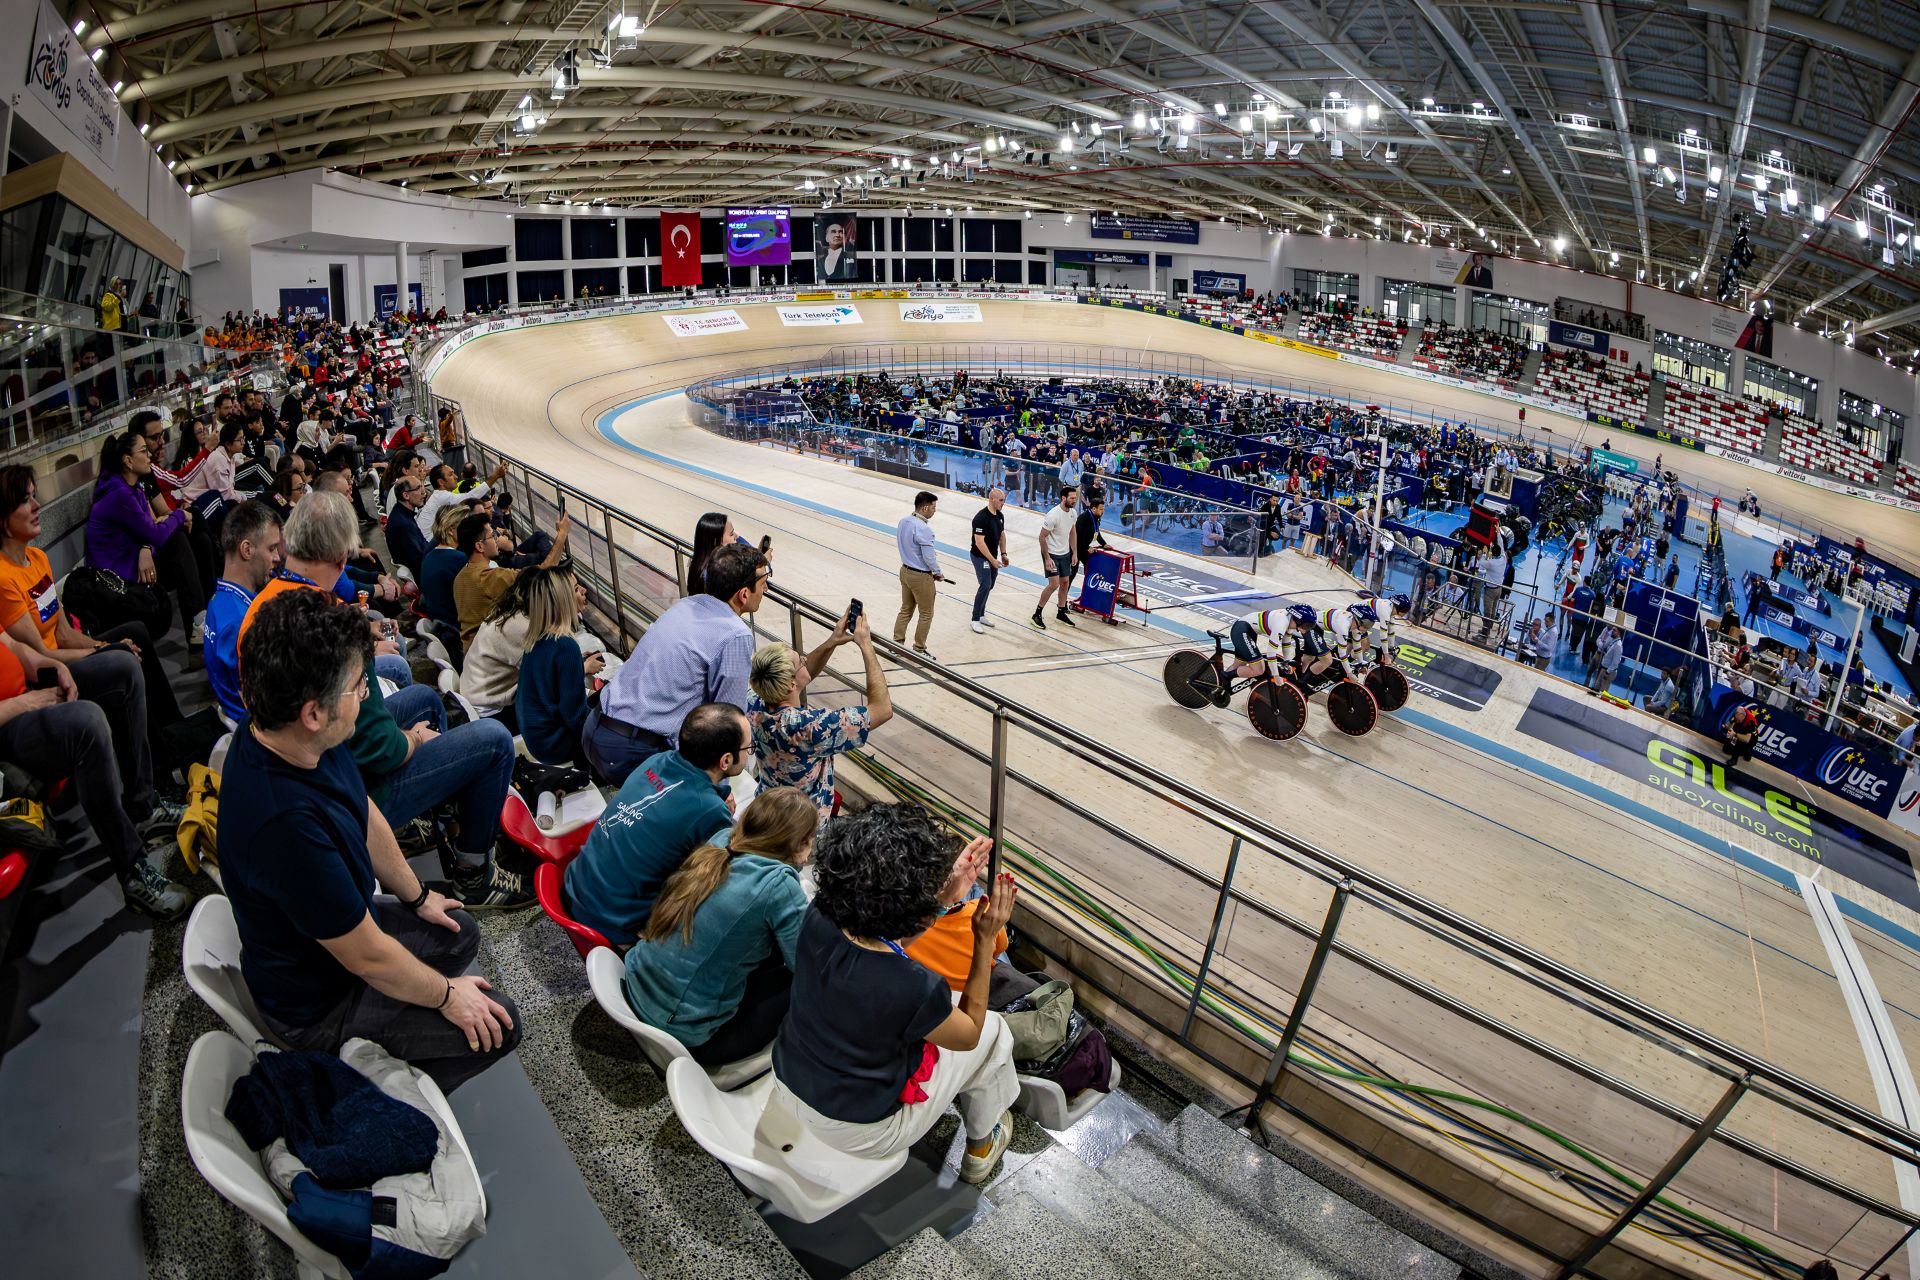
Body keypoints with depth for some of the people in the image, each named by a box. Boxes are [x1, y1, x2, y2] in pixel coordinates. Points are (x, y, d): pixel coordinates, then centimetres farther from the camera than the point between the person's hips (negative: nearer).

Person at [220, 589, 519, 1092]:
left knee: (460, 933, 21)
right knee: (499, 1024, -5)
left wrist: (416, 895, 16)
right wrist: (446, 995, -12)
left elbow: (365, 815, 4)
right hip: (314, 1002, -8)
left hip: (340, 922, 8)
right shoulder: (285, 822, -42)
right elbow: (368, 957, -28)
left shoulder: (297, 735, -16)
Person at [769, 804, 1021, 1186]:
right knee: (993, 1031, 13)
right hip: (860, 1132, -5)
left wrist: (947, 894, -1)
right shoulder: (915, 990, -36)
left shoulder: (817, 920, -22)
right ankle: (982, 1147, 38)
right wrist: (986, 940, -16)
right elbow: (969, 1034, -13)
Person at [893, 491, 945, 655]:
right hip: (921, 577, -8)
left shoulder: (903, 521, 0)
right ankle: (919, 650, 17)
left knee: (906, 610, 19)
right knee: (926, 615, 8)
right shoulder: (924, 529, -26)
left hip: (905, 571, 8)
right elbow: (929, 557, -22)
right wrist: (938, 573, -3)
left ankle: (896, 644, 24)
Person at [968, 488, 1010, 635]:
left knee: (989, 586, 12)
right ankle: (975, 620, -2)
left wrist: (1003, 554, 11)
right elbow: (979, 542, -24)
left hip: (993, 557, 8)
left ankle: (981, 615, 25)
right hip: (980, 557, -8)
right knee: (985, 586, -12)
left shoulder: (1000, 516, 3)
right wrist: (993, 560, -22)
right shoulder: (981, 518, -23)